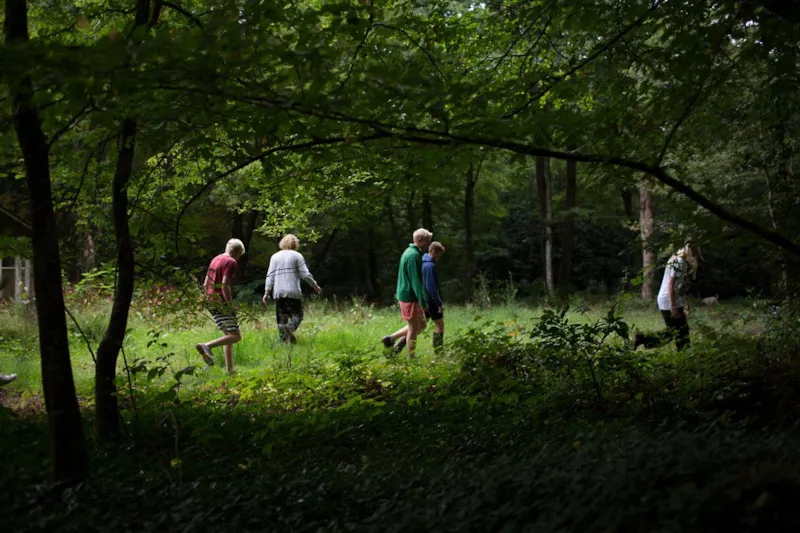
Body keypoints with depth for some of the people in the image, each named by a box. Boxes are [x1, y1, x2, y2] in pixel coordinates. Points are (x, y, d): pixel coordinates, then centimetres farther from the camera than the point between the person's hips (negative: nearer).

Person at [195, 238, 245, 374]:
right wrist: (231, 305, -17)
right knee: (235, 336, -8)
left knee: (227, 335, 13)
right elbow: (225, 286, -21)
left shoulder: (215, 259, 17)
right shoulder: (231, 262, -11)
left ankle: (230, 370, 10)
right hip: (222, 303, -9)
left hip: (211, 302, 9)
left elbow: (205, 284, 18)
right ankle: (207, 346, -26)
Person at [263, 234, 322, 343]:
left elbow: (270, 276, 6)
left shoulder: (275, 256, 12)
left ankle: (283, 340, 2)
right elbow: (305, 274, -3)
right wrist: (315, 286, 9)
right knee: (297, 315, 1)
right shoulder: (297, 256, 2)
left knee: (281, 318, 9)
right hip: (293, 292, -3)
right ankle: (290, 327, -29)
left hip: (278, 293, 3)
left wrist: (267, 292, 5)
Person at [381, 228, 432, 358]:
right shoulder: (413, 255, -20)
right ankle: (412, 358, 12)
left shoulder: (410, 252, 13)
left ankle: (391, 338, 19)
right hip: (410, 297, -10)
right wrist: (423, 302, -21)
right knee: (414, 328, 1)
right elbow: (416, 281, -23)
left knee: (421, 325, 16)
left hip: (405, 295, 10)